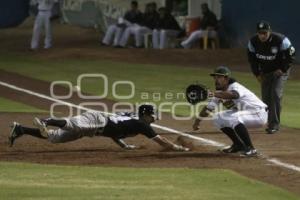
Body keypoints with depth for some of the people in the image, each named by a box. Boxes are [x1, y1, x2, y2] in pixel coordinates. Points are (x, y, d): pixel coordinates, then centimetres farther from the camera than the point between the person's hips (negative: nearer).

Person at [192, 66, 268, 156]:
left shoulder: (236, 87, -24)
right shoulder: (219, 93, 2)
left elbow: (234, 95, -50)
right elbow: (208, 108, 8)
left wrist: (214, 94, -63)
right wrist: (197, 121, -3)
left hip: (259, 114, -10)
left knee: (233, 118, -34)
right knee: (218, 118, 6)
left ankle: (250, 149, -27)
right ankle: (238, 145, 15)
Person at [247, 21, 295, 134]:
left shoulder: (280, 40, -26)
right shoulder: (253, 42, -13)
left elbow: (291, 55, -13)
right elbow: (252, 59, 4)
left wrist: (283, 69, -15)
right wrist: (257, 74, -1)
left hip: (280, 71, -5)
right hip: (265, 72, 5)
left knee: (276, 94, -18)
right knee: (266, 97, 3)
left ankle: (274, 124, -17)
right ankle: (271, 123, 19)